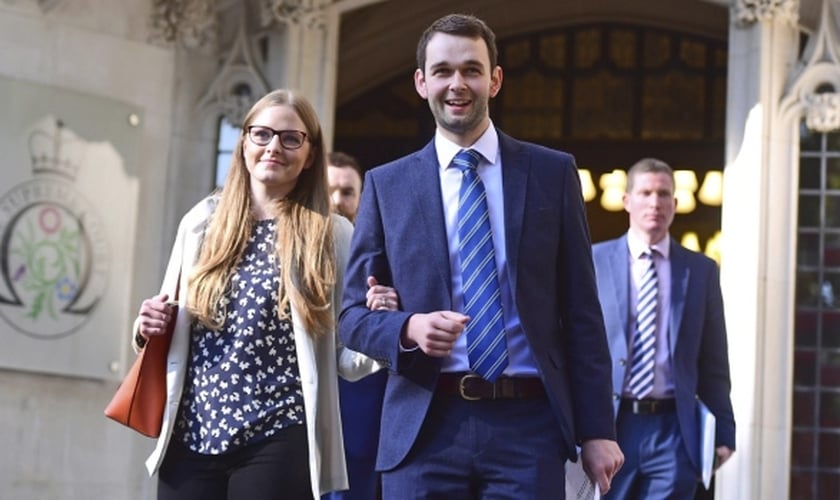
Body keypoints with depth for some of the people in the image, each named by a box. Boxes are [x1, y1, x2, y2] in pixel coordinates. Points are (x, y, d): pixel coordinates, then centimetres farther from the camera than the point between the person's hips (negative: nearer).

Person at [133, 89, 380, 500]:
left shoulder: (332, 235, 2)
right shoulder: (202, 220, 9)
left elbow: (347, 357, 3)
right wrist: (149, 330, -1)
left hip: (278, 442, -2)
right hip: (190, 435, 3)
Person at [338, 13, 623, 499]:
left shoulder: (552, 173, 7)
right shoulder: (386, 185, 8)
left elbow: (582, 313, 6)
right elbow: (354, 314, 9)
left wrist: (596, 429, 2)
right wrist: (410, 328, -13)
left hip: (528, 426, 0)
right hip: (424, 428, 1)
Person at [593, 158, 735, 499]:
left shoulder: (701, 270, 8)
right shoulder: (593, 261, 4)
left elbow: (713, 361, 9)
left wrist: (723, 430, 5)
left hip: (673, 430, 1)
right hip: (607, 426, -1)